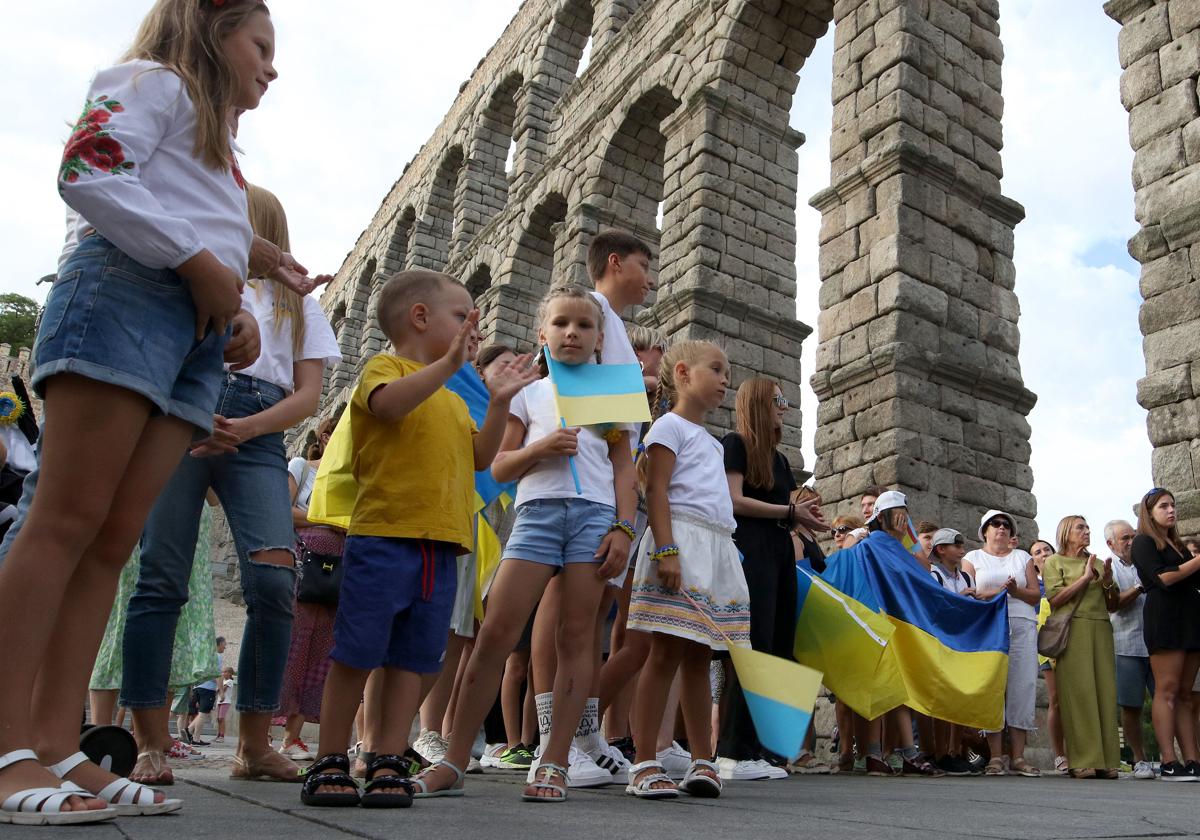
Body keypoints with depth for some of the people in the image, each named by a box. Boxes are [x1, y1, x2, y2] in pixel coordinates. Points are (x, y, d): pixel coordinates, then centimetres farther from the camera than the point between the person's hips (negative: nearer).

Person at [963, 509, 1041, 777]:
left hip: (1022, 625, 2)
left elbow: (1036, 595, 12)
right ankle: (995, 757, -6)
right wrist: (996, 591, -12)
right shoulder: (973, 558, 15)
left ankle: (1018, 756, -1)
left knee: (1022, 685, -5)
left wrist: (1015, 591, -7)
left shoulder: (1023, 557, 21)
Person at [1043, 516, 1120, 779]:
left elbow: (1113, 606, 21)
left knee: (1105, 690, -2)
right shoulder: (1054, 562, 9)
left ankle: (1107, 760, 0)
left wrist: (1108, 582, 4)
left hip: (1101, 630, 5)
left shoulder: (1097, 563, 22)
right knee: (1078, 692, -9)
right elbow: (1055, 599, -5)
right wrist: (1085, 577, -7)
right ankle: (1083, 761, -9)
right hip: (1073, 631, -4)